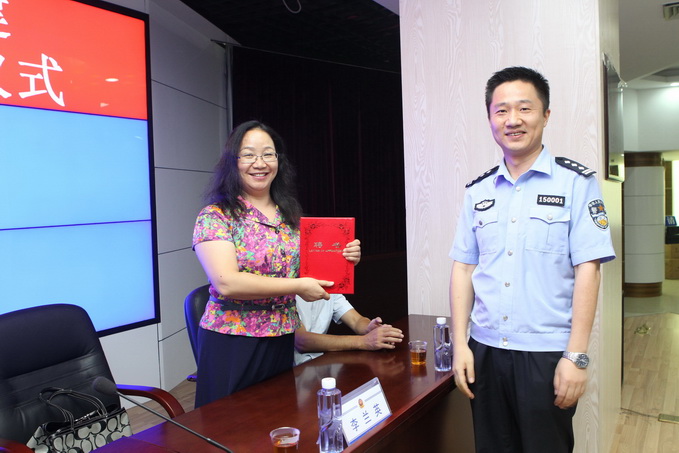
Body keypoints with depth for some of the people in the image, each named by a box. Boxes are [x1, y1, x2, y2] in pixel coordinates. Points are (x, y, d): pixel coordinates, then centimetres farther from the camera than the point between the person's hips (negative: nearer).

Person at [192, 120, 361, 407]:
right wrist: (298, 287, -19)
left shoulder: (290, 215, 8)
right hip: (232, 343, -5)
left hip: (282, 341, 5)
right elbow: (227, 283, -21)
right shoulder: (215, 216, -9)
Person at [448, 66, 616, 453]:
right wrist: (460, 343, 2)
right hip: (485, 351, 4)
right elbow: (463, 267, 7)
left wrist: (576, 355, -12)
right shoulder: (478, 191, 7)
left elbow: (587, 269, -8)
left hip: (547, 353, -3)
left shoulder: (575, 183, -4)